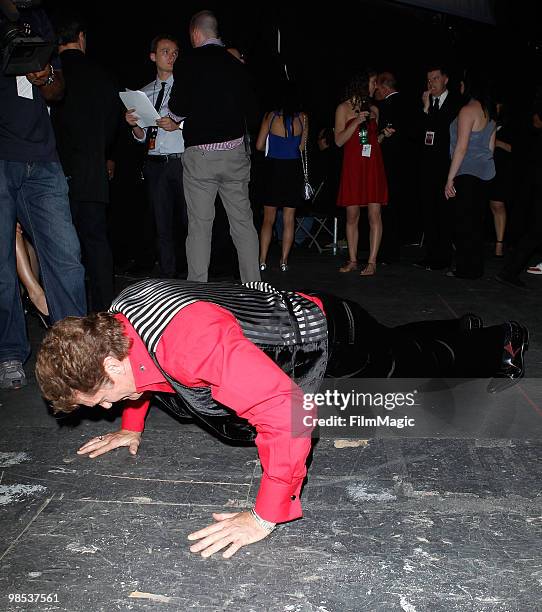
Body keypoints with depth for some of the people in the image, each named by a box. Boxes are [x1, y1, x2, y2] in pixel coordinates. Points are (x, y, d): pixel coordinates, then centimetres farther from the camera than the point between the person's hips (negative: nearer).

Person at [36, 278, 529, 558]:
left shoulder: (191, 339, -45)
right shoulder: (115, 322, -16)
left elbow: (284, 411, -48)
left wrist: (266, 517, -42)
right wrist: (132, 427, 9)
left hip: (330, 334, -8)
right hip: (291, 309, 8)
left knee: (416, 363, 22)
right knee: (400, 344, 35)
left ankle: (503, 342, 52)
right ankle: (465, 327, 64)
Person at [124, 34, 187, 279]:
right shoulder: (145, 92, 17)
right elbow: (142, 137, 17)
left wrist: (177, 126, -18)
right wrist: (134, 125, -4)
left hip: (181, 162, -4)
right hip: (155, 164, 4)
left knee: (189, 222, -5)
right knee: (163, 225, 8)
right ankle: (167, 279, 16)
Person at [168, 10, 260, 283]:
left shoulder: (188, 63, -3)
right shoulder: (236, 64, 8)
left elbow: (180, 107, -10)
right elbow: (250, 109, 10)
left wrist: (172, 108, 12)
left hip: (200, 153, -3)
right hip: (236, 151, 3)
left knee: (199, 225, 1)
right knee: (243, 222, 7)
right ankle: (253, 286, 11)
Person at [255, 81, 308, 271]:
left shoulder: (270, 116, -6)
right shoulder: (303, 118, -1)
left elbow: (259, 145, -2)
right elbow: (302, 147, 7)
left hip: (273, 168, -1)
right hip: (294, 169, 1)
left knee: (268, 218, 5)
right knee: (289, 219, 7)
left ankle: (262, 261, 0)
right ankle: (284, 261, 9)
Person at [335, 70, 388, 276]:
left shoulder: (373, 109, 18)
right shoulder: (344, 108, 6)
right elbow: (339, 140, -3)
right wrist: (356, 122, -12)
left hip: (373, 165, 3)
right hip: (353, 166, -2)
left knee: (374, 214, -7)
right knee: (352, 215, 0)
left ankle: (372, 262, -6)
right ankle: (352, 260, 9)